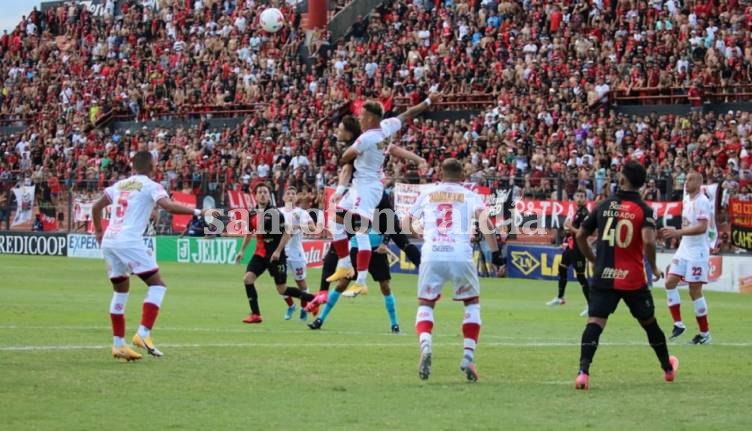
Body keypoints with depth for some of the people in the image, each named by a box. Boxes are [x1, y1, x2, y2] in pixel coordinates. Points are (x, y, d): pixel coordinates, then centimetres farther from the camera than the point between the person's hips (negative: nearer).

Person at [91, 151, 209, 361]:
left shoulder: (120, 185, 20)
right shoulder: (150, 186, 0)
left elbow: (96, 207, 25)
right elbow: (169, 206, -17)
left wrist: (99, 232, 38)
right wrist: (197, 212, -14)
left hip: (108, 241, 7)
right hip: (129, 241, -7)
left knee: (121, 290, 17)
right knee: (157, 284, 1)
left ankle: (118, 344, 14)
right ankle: (143, 333, -14)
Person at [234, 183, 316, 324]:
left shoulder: (275, 213, -13)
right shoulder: (252, 214, 5)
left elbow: (286, 233, -13)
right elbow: (249, 233, 22)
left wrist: (278, 251, -20)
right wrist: (242, 250, 19)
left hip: (275, 255, -6)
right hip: (260, 253, 6)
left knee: (282, 290, -2)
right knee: (248, 278, -12)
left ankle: (312, 299, 17)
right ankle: (255, 315, -6)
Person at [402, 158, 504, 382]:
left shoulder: (427, 194, 19)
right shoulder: (470, 196, 13)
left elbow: (406, 222, 23)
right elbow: (484, 221, -5)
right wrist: (495, 252, -1)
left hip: (431, 256, 1)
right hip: (460, 256, -1)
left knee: (425, 304, 19)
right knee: (472, 303, 21)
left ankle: (425, 344, -12)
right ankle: (468, 355, 6)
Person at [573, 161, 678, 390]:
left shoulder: (604, 205, 4)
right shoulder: (643, 210, -5)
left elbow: (580, 236, 10)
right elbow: (648, 241, -21)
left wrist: (594, 260, 24)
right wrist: (654, 268, -5)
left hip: (603, 277, 1)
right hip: (633, 279, -1)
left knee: (594, 322, -8)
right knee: (649, 322, 18)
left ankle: (583, 372, -27)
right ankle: (668, 369, 37)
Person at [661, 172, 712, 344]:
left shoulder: (702, 201, -16)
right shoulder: (686, 199, 11)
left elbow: (702, 227, -26)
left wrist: (679, 232, -31)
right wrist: (674, 232, 11)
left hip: (697, 251, -8)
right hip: (684, 248, 8)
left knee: (695, 291, -4)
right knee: (670, 282, -2)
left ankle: (705, 333, 6)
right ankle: (678, 324, 5)